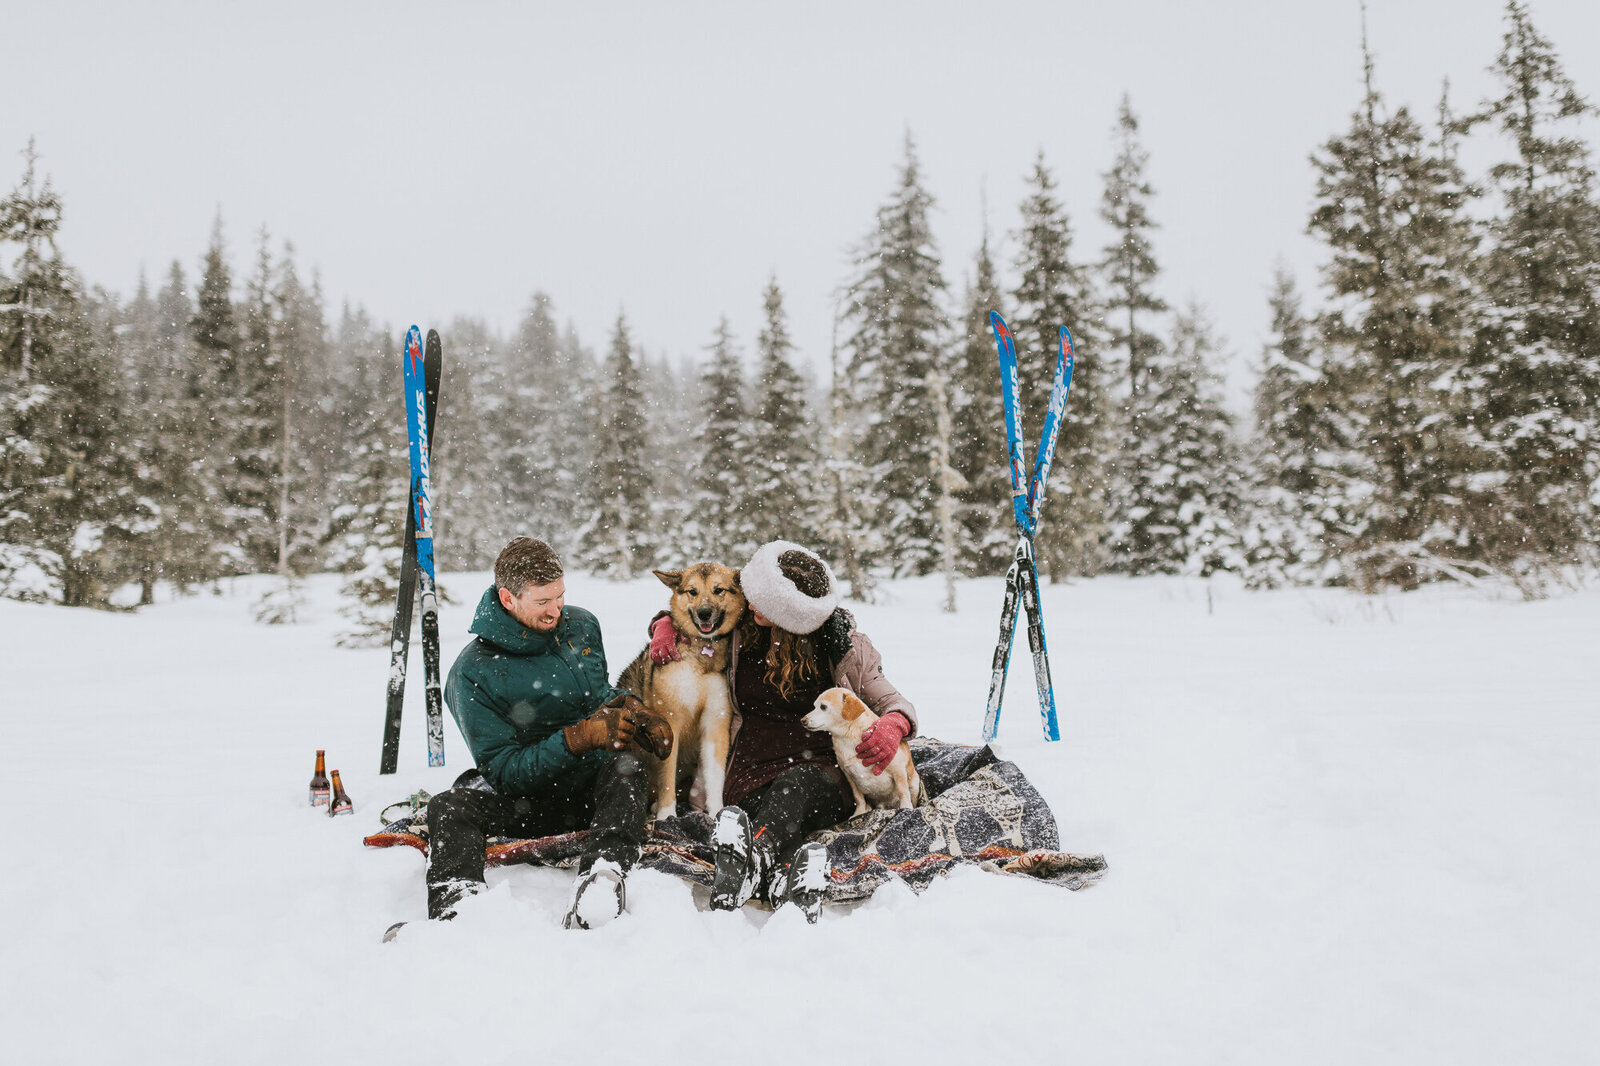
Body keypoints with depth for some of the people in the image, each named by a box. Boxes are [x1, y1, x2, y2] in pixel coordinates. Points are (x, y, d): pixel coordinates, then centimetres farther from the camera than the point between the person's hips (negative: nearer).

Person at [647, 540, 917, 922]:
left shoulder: (844, 646, 4)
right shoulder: (739, 630, 9)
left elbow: (892, 701, 11)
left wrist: (893, 726, -14)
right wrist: (665, 626, 5)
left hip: (823, 773, -1)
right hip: (752, 775, 2)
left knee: (796, 785, -40)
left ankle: (752, 858, -67)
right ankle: (790, 875, -67)